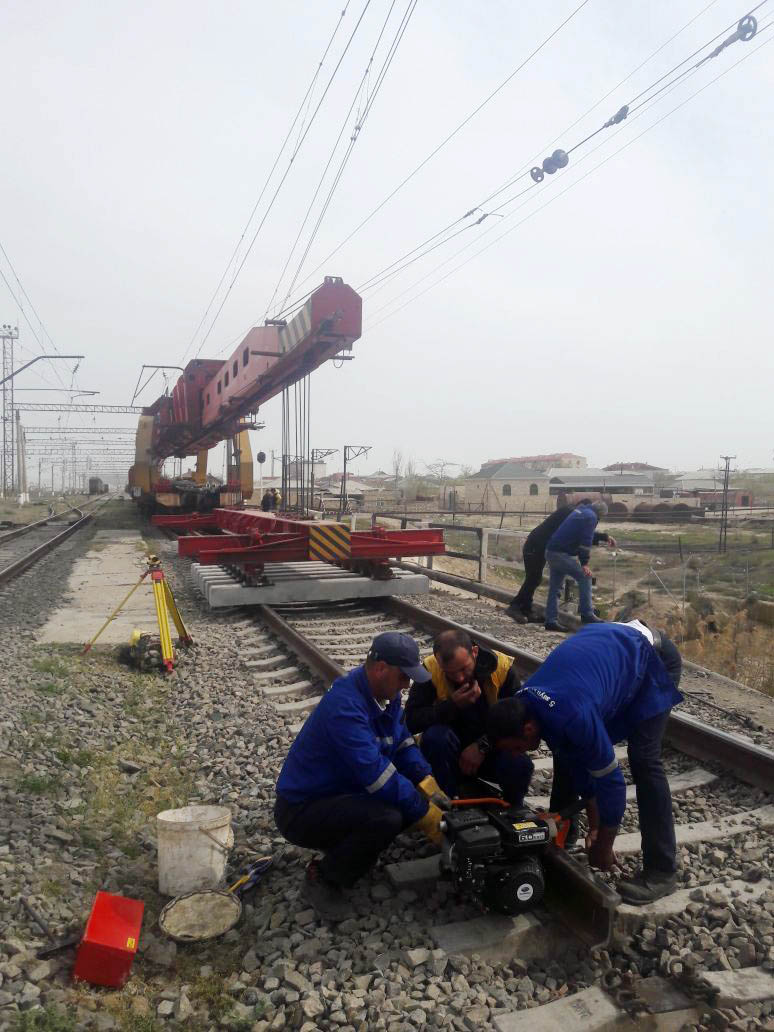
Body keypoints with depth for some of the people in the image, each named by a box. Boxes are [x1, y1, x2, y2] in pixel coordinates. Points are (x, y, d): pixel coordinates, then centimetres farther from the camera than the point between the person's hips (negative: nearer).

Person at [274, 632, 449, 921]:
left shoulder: (386, 693, -1)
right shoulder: (345, 705, -31)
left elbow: (403, 743, 6)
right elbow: (376, 773, -33)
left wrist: (428, 785, -10)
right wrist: (427, 816, -26)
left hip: (343, 792, 9)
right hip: (302, 810, -9)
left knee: (415, 798, -4)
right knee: (385, 818, -31)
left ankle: (345, 845, 13)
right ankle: (322, 880, -6)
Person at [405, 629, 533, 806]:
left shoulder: (502, 667, -15)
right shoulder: (430, 670, -17)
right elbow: (411, 721, -21)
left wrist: (482, 746, -22)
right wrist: (452, 705, -32)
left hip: (491, 749, 1)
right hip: (450, 752, 0)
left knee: (520, 765, -28)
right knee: (435, 736, -32)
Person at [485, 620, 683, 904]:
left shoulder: (573, 718, -39)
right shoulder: (525, 706, -14)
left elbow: (610, 779, -27)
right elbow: (576, 763, -3)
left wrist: (602, 847, -12)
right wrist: (594, 824, 2)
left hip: (652, 658, -7)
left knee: (643, 761, -15)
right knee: (568, 752, 5)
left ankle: (661, 872, -3)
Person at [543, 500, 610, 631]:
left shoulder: (579, 511, 21)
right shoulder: (590, 517, -6)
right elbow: (586, 541, -15)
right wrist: (584, 563, -15)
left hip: (551, 551, 9)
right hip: (562, 554, -9)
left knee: (554, 588, 12)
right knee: (584, 578, -2)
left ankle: (551, 620, 12)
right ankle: (587, 614, -3)